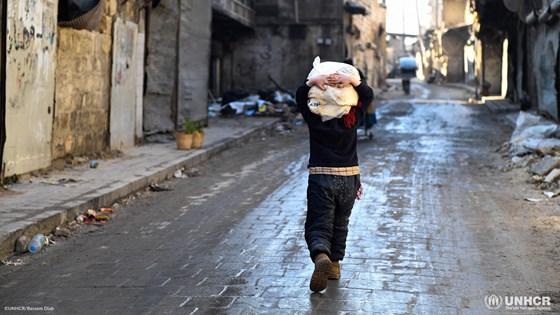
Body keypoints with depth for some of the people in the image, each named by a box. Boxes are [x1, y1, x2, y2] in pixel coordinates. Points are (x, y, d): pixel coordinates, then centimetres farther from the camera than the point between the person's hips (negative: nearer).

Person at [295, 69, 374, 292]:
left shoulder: (314, 118, -7)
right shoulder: (353, 119, -4)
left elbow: (300, 96, 3)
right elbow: (368, 95, 3)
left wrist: (313, 81, -14)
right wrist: (353, 80, -12)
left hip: (320, 180, -2)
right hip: (349, 180, 2)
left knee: (318, 226, -3)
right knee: (339, 224, 21)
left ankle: (321, 256, -32)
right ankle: (334, 264, 28)